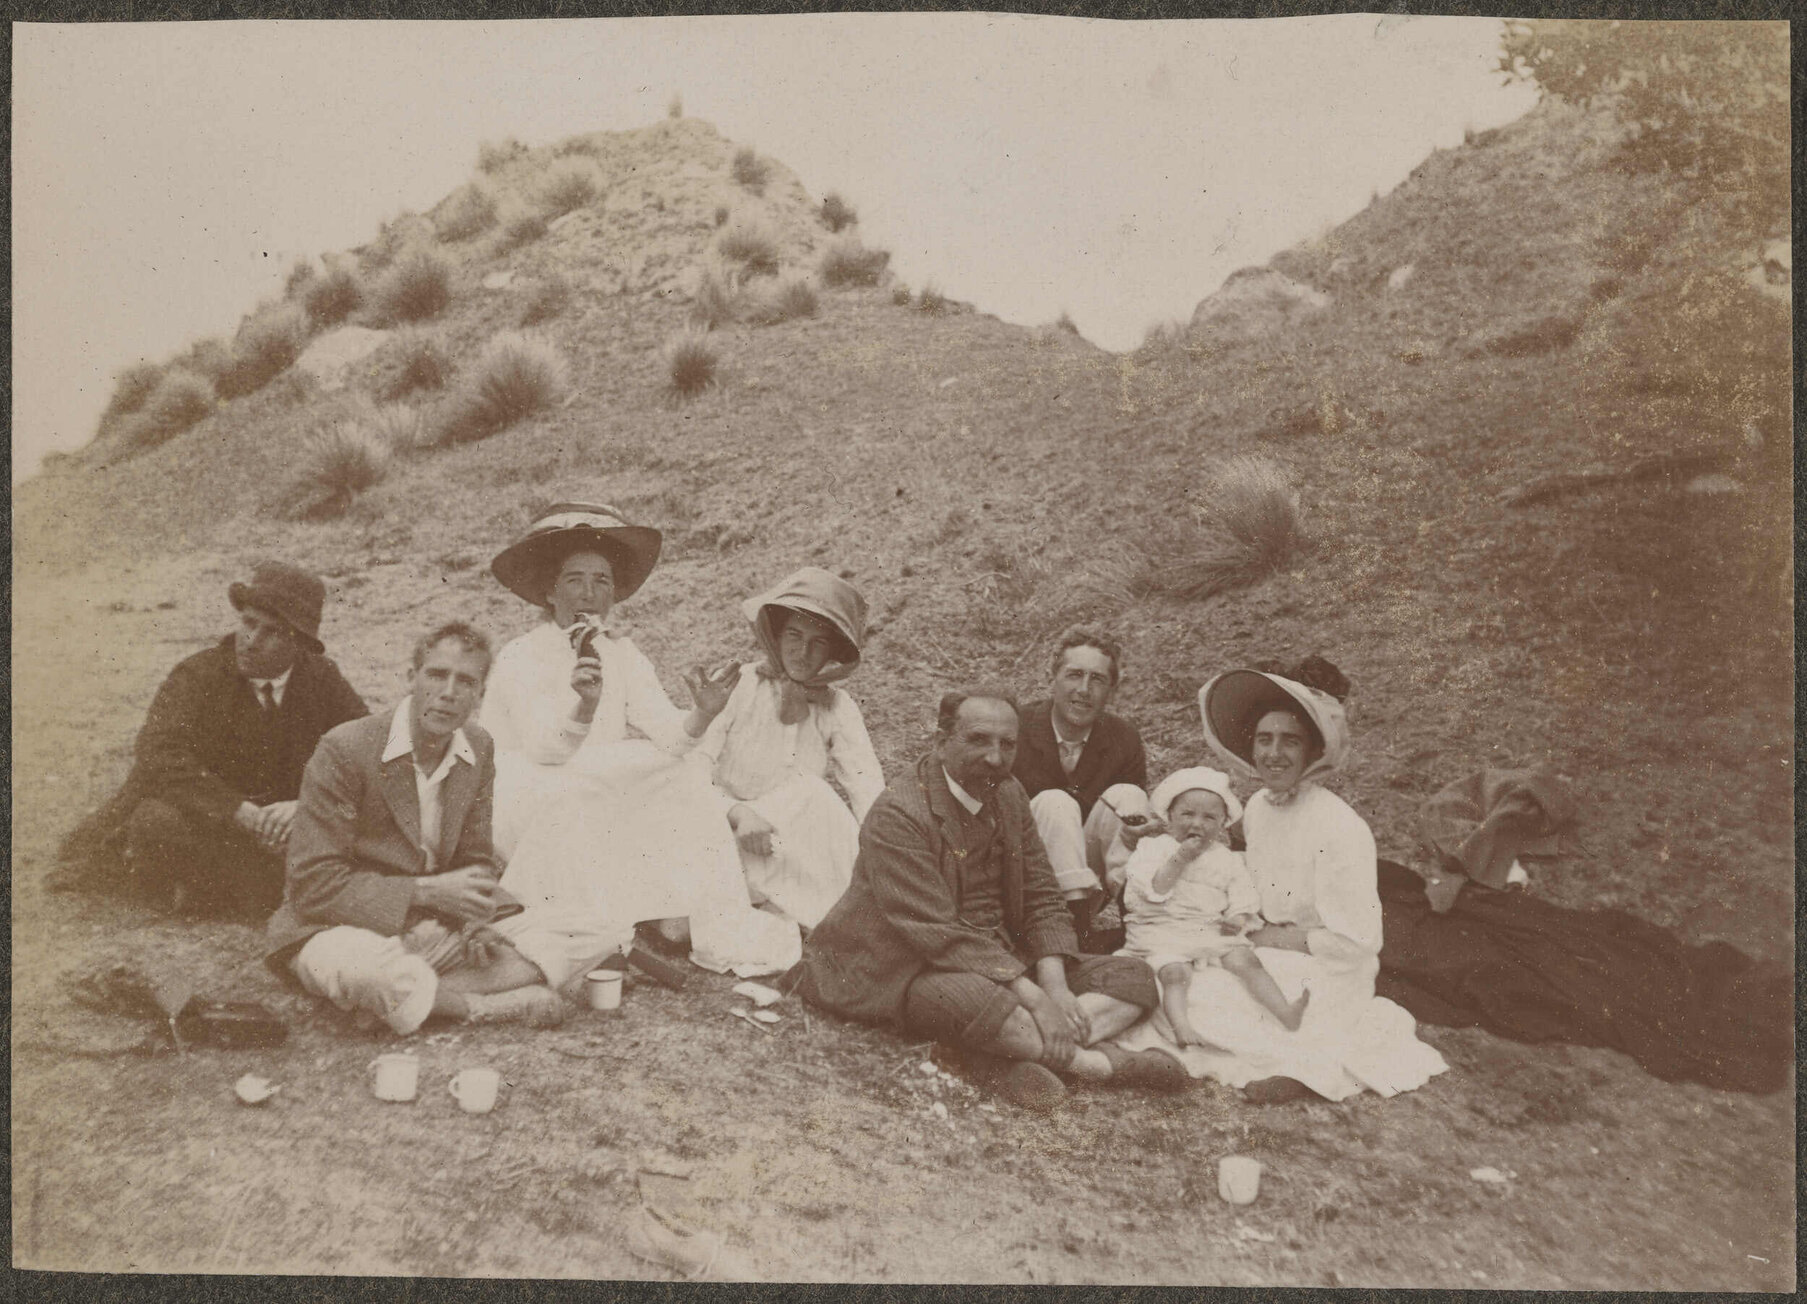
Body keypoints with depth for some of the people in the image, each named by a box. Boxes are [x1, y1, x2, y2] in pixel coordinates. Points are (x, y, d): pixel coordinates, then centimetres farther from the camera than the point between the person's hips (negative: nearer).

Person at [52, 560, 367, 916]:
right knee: (159, 823, -35)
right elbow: (158, 757, -25)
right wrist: (240, 811, -35)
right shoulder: (197, 676, -11)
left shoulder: (323, 680, -2)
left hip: (278, 818, 3)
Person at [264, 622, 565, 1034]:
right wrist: (426, 891, -23)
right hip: (338, 928, -6)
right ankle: (483, 1005, -14)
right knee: (382, 975, -41)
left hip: (427, 927, 6)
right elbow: (313, 884, -18)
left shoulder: (480, 750, 2)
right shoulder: (344, 750, -17)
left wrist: (473, 915, -11)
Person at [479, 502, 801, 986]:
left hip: (600, 813, 5)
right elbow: (545, 750, -26)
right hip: (519, 811, -5)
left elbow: (667, 734, -11)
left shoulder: (623, 656, 4)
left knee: (684, 780, -15)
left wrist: (701, 715, -33)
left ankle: (719, 934, -14)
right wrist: (584, 705, -46)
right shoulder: (520, 658, -11)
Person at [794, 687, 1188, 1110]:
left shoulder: (1009, 796, 7)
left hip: (1004, 960, 8)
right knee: (967, 997, -41)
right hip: (910, 971, -8)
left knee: (1133, 978, -4)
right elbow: (936, 933, -24)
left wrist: (1054, 984, -11)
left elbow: (1042, 901, 8)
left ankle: (1002, 1057, -25)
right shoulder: (897, 814, -17)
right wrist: (1032, 996, -28)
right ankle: (1099, 1062, -21)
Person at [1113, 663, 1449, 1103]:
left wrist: (1274, 939, -13)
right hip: (1265, 954, 9)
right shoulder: (1257, 807, 3)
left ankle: (1313, 1062, -13)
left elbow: (1355, 941, -20)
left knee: (1196, 1001, -22)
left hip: (1324, 974, -9)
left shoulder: (1339, 827, -20)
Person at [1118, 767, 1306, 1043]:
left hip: (1213, 931, 3)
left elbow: (1243, 895, 12)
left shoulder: (1227, 859, 17)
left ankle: (1286, 1013, -24)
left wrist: (1238, 918, -9)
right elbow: (1153, 890, -8)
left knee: (1245, 960, -19)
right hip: (1163, 930, -3)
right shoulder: (1154, 848, 5)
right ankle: (1181, 1026, -43)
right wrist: (1180, 859, -14)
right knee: (1175, 972, -30)